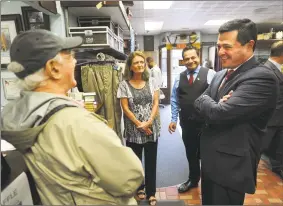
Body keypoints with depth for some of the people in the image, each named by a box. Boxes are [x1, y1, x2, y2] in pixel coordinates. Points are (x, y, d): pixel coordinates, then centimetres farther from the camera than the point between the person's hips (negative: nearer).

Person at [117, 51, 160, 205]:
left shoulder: (151, 82, 2)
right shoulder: (124, 84, -5)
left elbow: (155, 103, -1)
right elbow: (125, 108, -7)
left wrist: (148, 122, -13)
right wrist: (139, 124, -12)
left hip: (151, 128, 2)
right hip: (133, 130, -1)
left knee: (151, 161, 11)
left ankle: (151, 192, 30)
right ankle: (139, 187, 39)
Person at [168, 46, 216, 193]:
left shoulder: (210, 74, -6)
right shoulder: (179, 77, 5)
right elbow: (174, 100, 8)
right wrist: (174, 119, 4)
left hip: (205, 122, -3)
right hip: (187, 123, 4)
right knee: (191, 153, 20)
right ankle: (193, 180, 44)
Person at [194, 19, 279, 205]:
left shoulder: (262, 78, -20)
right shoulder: (220, 75, 8)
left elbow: (219, 113, -29)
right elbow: (199, 104, 5)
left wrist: (205, 100, -8)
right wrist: (215, 104, -16)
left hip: (231, 166, -8)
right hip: (210, 161, 8)